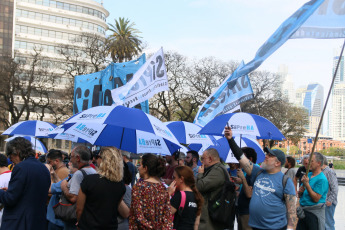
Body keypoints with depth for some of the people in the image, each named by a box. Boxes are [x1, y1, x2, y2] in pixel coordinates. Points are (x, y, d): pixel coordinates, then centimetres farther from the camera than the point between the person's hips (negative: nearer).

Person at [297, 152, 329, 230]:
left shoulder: (322, 179, -15)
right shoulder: (308, 175, 9)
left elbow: (316, 199, -20)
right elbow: (299, 193, 14)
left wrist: (307, 184, -22)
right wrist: (300, 191, -9)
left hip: (314, 213, -7)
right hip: (303, 210, 7)